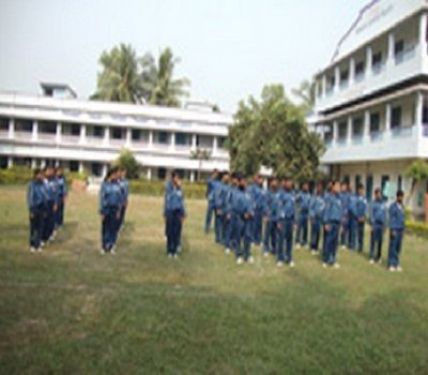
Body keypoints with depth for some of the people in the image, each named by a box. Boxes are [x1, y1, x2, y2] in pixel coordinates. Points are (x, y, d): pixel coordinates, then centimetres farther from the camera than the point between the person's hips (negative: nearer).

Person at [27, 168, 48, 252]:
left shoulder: (43, 184, 3)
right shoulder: (32, 185, -11)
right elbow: (29, 198, -11)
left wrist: (45, 209, 10)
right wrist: (31, 210, -13)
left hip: (42, 208, 4)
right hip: (34, 208, -4)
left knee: (40, 227, 6)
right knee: (33, 227, 5)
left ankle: (38, 244, 15)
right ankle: (32, 245, 15)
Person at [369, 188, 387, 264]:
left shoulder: (383, 204, 10)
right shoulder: (373, 203, -4)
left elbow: (385, 215, 15)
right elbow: (371, 214, -7)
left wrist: (385, 224, 11)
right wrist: (372, 224, -14)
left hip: (381, 224, 4)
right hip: (375, 224, -4)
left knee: (380, 241, 6)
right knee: (373, 241, -3)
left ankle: (378, 257, 15)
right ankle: (371, 257, 0)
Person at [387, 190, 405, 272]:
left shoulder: (402, 207, 11)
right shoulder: (393, 206, -8)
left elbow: (402, 218, 16)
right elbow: (391, 219, -10)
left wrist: (403, 229, 13)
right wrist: (392, 230, -14)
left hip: (401, 229, 6)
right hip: (395, 229, -6)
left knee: (398, 248, 7)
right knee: (393, 247, -3)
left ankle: (396, 263, 12)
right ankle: (391, 264, 1)